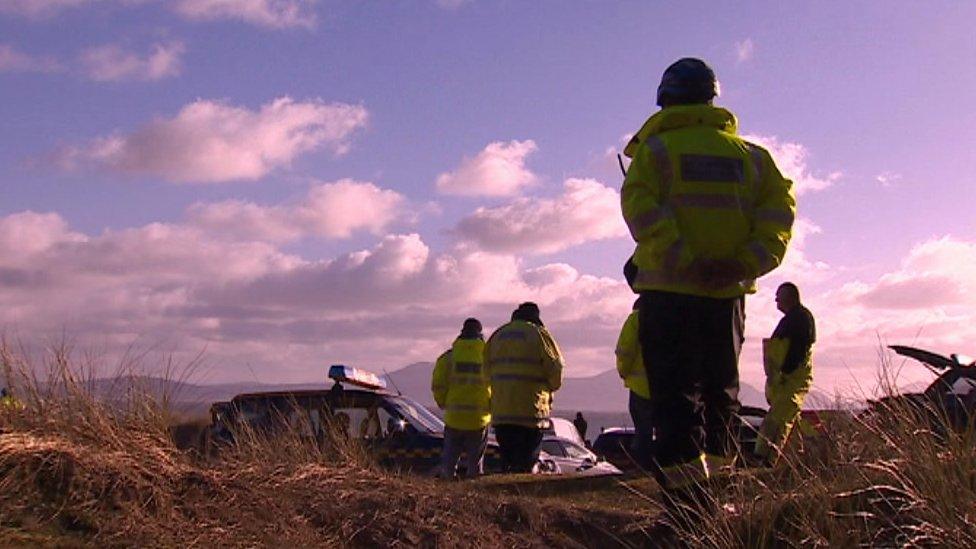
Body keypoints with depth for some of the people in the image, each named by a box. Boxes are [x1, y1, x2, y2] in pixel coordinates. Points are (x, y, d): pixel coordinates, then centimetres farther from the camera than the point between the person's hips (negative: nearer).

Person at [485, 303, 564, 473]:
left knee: (505, 457, 12)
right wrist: (550, 388, 14)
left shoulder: (497, 336, 16)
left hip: (500, 410, 5)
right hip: (530, 409, -5)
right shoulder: (538, 334, -2)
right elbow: (555, 367, -3)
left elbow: (487, 368, 15)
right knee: (527, 459, -3)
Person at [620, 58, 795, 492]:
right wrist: (748, 262, -7)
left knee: (675, 392, -3)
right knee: (720, 391, 15)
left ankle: (687, 493, -10)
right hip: (728, 292, 4)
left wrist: (684, 261, -19)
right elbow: (780, 201, 2)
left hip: (669, 289, -3)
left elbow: (639, 204, -14)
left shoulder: (656, 148, 3)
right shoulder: (747, 153, 15)